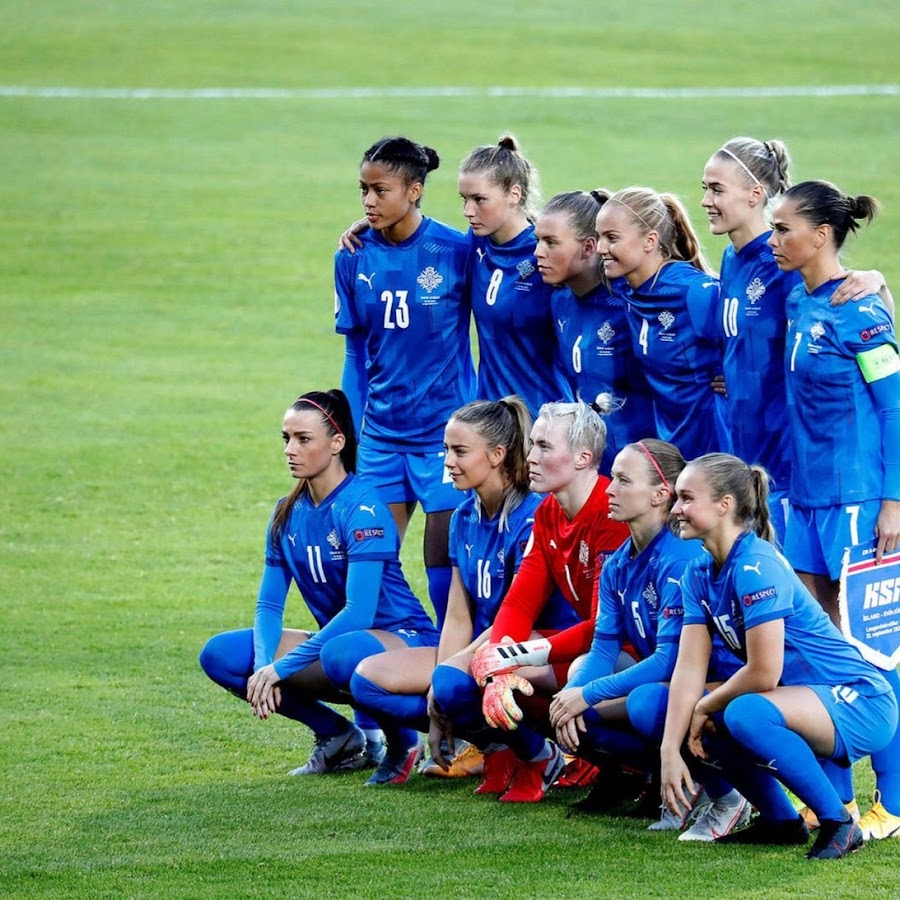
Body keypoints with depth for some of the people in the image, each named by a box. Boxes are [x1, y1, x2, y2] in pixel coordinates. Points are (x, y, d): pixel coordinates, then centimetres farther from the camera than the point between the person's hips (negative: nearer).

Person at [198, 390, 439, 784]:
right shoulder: (288, 514, 5)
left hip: (403, 639, -7)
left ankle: (399, 740, -9)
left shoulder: (361, 508, -18)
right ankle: (336, 736, 2)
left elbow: (358, 612, -26)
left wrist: (279, 667, -26)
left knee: (343, 655, -42)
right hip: (336, 640, 7)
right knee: (220, 655, -9)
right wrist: (263, 662, -19)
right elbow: (269, 604, 3)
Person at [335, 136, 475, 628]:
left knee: (444, 559, -2)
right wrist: (351, 430, 8)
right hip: (381, 433, 4)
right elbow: (356, 352, 10)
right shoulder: (353, 259, 2)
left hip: (444, 430, -4)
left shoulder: (457, 251, -9)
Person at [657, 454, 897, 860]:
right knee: (694, 721, 0)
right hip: (813, 701, 9)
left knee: (747, 713, -33)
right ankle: (781, 822, 14)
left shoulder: (756, 568, -22)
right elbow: (689, 668, -1)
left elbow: (763, 673, -24)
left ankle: (838, 823, -17)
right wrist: (670, 751, -11)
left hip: (862, 704, -9)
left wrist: (704, 707, -8)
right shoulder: (700, 575, 4)